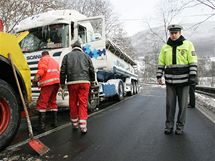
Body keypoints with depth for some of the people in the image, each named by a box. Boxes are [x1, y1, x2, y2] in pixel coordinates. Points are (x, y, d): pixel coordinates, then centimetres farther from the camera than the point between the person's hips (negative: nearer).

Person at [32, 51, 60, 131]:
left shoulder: (43, 59, 10)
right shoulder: (54, 61, 34)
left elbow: (43, 68, -10)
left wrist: (36, 77, -17)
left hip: (48, 82, -8)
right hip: (57, 82, 8)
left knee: (41, 103, -7)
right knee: (53, 102, 16)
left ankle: (41, 124, -12)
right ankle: (55, 122, 17)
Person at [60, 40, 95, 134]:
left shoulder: (67, 56, 13)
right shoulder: (86, 56, 16)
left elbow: (63, 71, 6)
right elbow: (92, 70, 14)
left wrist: (62, 83, 15)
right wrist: (92, 80, 29)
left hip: (72, 82, 0)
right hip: (84, 82, 0)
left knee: (73, 103, 10)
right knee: (83, 103, -1)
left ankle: (75, 124, 22)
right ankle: (83, 127, -5)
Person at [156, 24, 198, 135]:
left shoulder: (188, 45, 2)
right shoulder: (165, 47, 9)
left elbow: (193, 62, -2)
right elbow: (161, 63, 11)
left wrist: (192, 76, -10)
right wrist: (159, 76, 3)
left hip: (183, 80, -2)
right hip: (170, 81, 2)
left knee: (182, 105, 6)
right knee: (170, 105, 6)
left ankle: (180, 126, 21)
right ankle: (169, 126, 18)